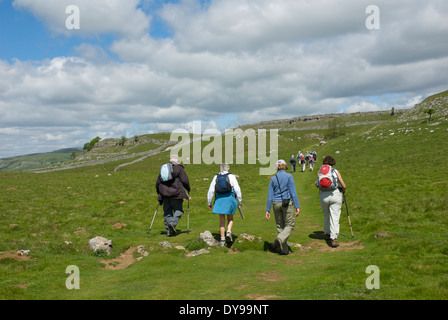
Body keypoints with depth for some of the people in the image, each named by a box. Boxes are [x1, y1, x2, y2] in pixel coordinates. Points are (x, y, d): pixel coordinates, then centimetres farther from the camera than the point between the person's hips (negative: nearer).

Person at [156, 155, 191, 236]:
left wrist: (159, 193, 27)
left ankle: (169, 231, 5)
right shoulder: (179, 168, 4)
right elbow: (184, 180, -5)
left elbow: (157, 183, 19)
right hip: (176, 193, -4)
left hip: (164, 194, 5)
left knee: (167, 212, 8)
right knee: (178, 210, 1)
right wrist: (188, 190, 9)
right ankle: (173, 223, -24)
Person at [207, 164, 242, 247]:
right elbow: (237, 189, -6)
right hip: (229, 199, -2)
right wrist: (239, 201, 3)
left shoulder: (216, 177, 6)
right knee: (230, 218, 15)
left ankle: (222, 240, 9)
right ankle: (229, 232, -10)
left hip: (219, 200, 2)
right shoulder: (231, 176, -3)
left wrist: (209, 203, 13)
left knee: (222, 220, 10)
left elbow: (211, 191, 5)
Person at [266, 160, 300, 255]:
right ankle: (279, 239, -19)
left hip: (276, 204, 4)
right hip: (287, 203, -4)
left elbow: (270, 196, 3)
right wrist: (297, 207, -7)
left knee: (280, 226, 12)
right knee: (290, 225, 6)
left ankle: (284, 249, 13)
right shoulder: (289, 176, -5)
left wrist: (268, 210, 5)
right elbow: (293, 192, -9)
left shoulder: (273, 179, 4)